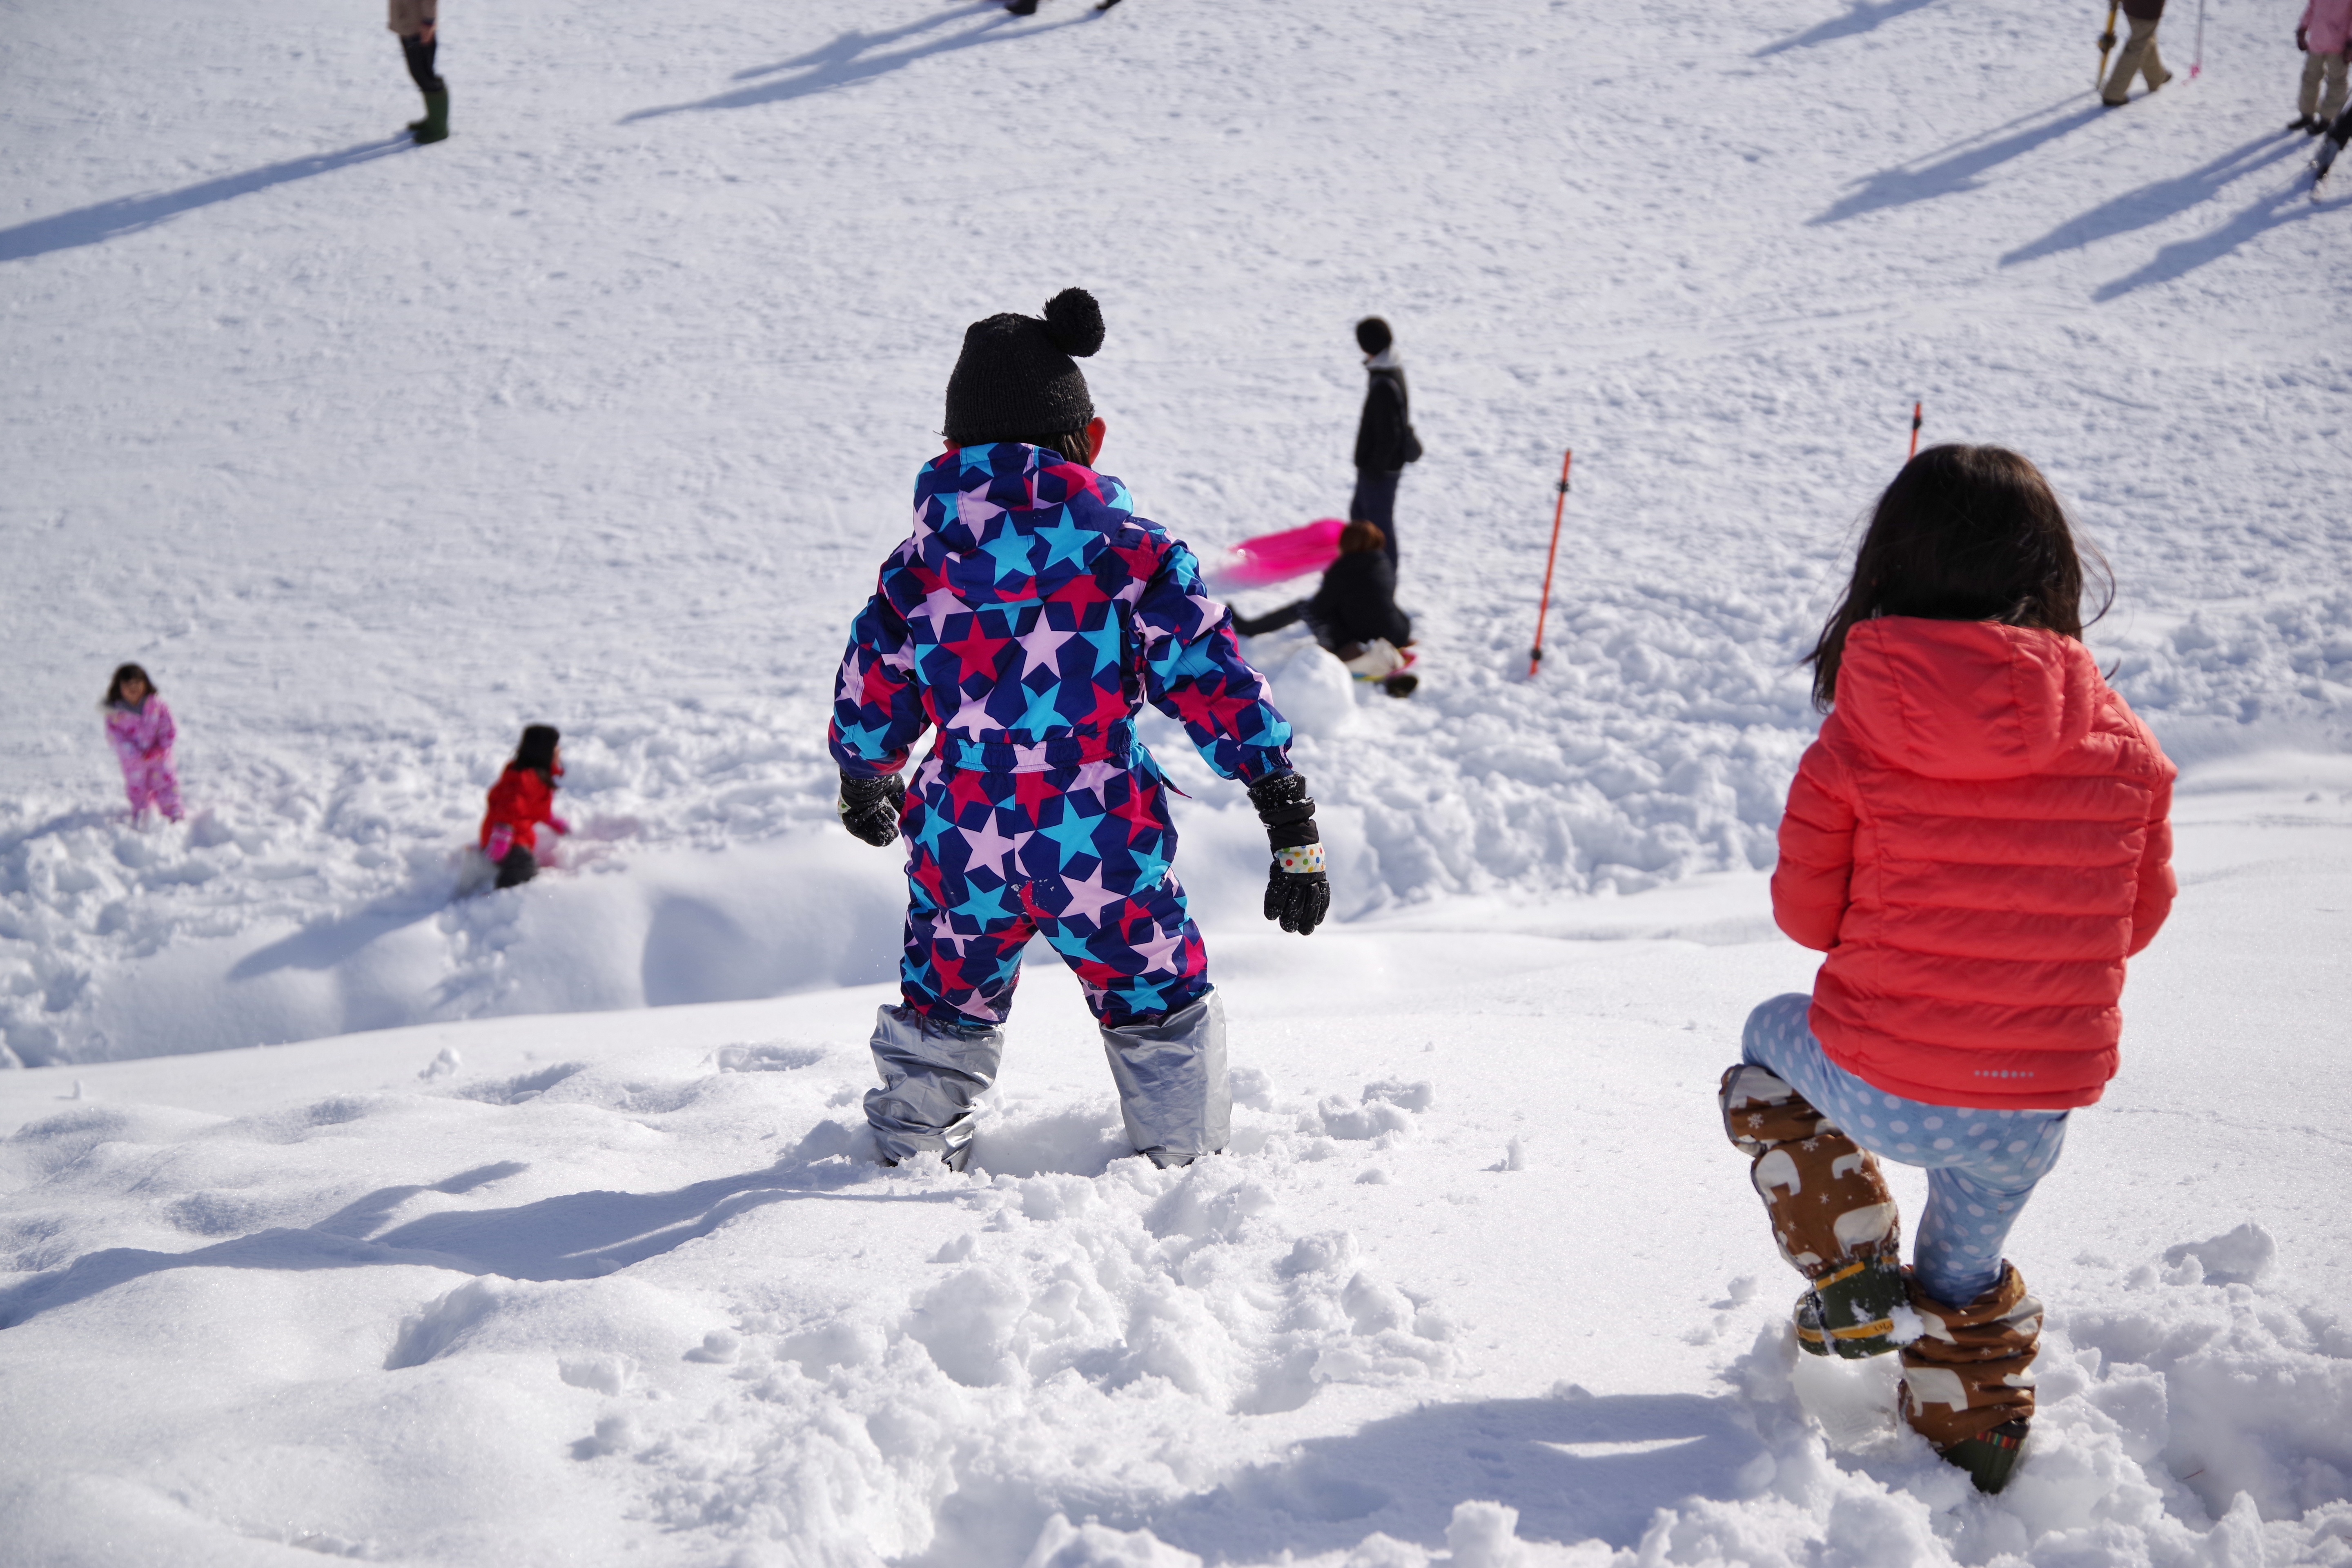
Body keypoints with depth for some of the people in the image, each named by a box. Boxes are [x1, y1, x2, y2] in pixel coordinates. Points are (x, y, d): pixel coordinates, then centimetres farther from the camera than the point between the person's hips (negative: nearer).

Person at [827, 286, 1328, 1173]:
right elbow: (1216, 691, -9)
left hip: (963, 844, 2)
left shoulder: (916, 570, 0)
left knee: (944, 1010, 26)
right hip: (1106, 843, -2)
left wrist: (864, 793, 33)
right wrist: (1292, 828, -4)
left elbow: (867, 712, 11)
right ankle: (1185, 1159, 31)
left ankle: (911, 1153, 39)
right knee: (1160, 1009, 20)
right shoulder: (1135, 553, -7)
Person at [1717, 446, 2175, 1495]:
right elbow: (2137, 919, 6)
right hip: (2037, 1106, 3)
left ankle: (1854, 1274, 20)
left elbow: (1807, 915, -4)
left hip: (1876, 1087, -2)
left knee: (1769, 1043, 32)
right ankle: (1975, 1440, 47)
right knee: (1967, 1261, 32)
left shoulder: (1856, 740, -13)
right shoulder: (2126, 749, -6)